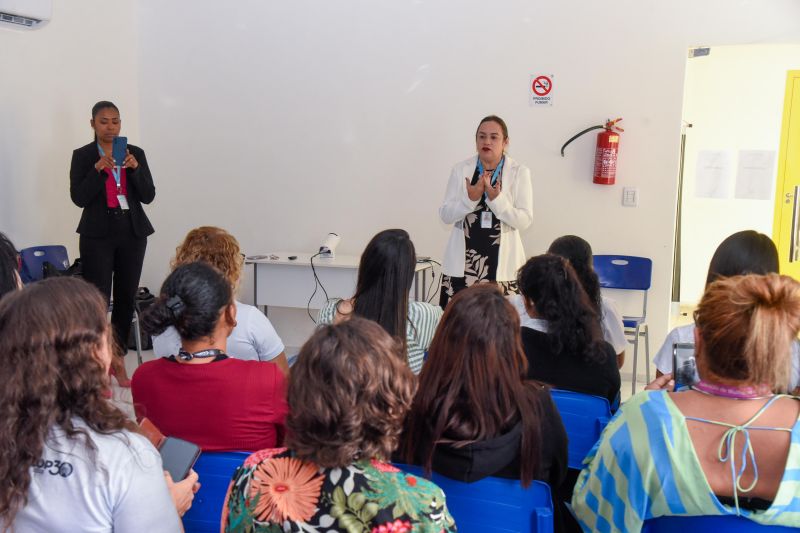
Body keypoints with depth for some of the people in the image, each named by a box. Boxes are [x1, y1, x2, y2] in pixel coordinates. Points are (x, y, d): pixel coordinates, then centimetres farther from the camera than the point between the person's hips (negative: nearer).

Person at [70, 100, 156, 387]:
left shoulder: (136, 153, 6)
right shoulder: (82, 155, 1)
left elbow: (148, 196, 2)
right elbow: (79, 198, -8)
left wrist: (135, 168, -13)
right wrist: (99, 169, -19)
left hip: (132, 233, 3)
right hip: (98, 234, -3)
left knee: (126, 298, 6)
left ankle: (118, 360, 18)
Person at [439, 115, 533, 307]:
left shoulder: (519, 172, 0)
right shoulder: (461, 170, 4)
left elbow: (524, 220, -5)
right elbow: (445, 215, 1)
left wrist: (496, 198, -19)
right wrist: (470, 198, -16)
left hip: (501, 261, -1)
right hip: (463, 260, 1)